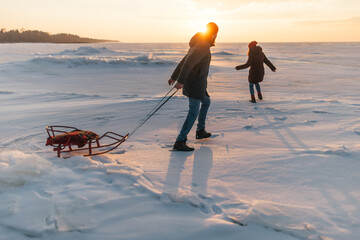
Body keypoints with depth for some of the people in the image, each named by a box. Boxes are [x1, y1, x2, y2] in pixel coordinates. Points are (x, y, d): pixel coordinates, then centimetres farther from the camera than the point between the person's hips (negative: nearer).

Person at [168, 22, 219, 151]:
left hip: (198, 84, 11)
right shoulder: (203, 46, -16)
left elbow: (184, 61, 20)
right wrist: (181, 81, -37)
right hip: (195, 85, -11)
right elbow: (188, 62, -29)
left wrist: (174, 77, 26)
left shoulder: (199, 44, 15)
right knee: (193, 113, -10)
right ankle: (179, 142, -10)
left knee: (206, 102, 28)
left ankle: (200, 131, 35)